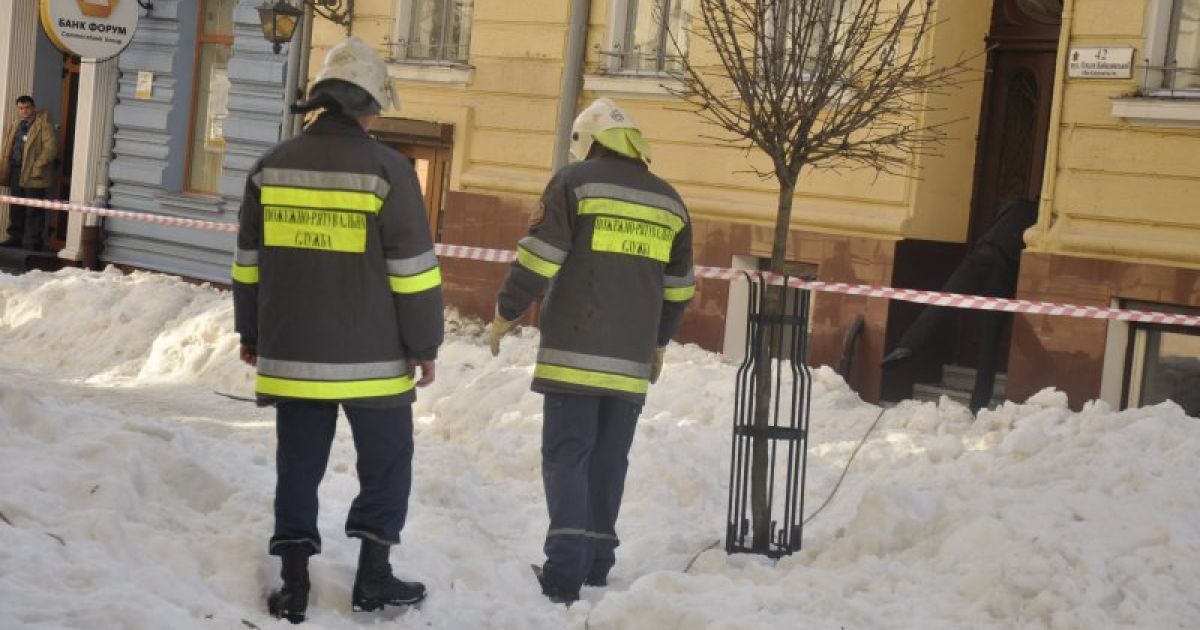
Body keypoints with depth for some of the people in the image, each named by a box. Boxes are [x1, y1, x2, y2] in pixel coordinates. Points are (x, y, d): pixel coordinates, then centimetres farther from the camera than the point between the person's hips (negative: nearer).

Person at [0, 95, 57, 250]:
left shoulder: (43, 124, -4)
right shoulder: (16, 126, 18)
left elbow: (50, 147, -13)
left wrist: (38, 167, -18)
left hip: (33, 175, -7)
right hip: (15, 172, 7)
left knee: (33, 211, -4)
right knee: (16, 208, 12)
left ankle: (33, 241, -1)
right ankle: (15, 237, 20)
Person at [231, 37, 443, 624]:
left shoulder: (272, 166, 4)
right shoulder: (386, 169, -11)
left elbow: (249, 262, 11)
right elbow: (412, 269, -9)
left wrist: (251, 334, 21)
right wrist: (424, 345, -1)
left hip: (291, 354, 4)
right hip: (371, 357, -4)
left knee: (298, 464, 11)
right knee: (385, 462, 11)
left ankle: (293, 585, 10)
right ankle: (373, 576, 12)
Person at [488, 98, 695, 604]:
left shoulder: (575, 181, -2)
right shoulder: (669, 201, 14)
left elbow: (539, 258, -8)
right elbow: (678, 287, 19)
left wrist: (506, 313, 4)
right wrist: (658, 342, 32)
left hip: (575, 351, -4)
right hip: (631, 360, 5)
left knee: (566, 456, -4)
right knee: (609, 461, 12)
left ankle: (565, 571, -14)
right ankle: (596, 565, 16)